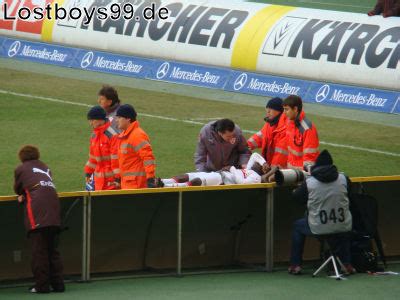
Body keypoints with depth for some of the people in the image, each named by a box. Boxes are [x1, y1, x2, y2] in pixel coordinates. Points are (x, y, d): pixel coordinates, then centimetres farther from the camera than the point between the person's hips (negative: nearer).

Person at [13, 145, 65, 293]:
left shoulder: (20, 169, 12)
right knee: (52, 249, 12)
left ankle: (42, 285, -6)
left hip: (37, 213, -5)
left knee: (39, 250, -4)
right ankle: (58, 283, 9)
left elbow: (17, 189, 20)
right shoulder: (45, 167, 27)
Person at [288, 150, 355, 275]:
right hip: (342, 228, 2)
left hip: (318, 229, -2)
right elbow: (349, 194, 11)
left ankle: (295, 265, 25)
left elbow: (296, 196, 5)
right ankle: (347, 264, 33)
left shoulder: (309, 182, -10)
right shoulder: (343, 178, -5)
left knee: (297, 226, 28)